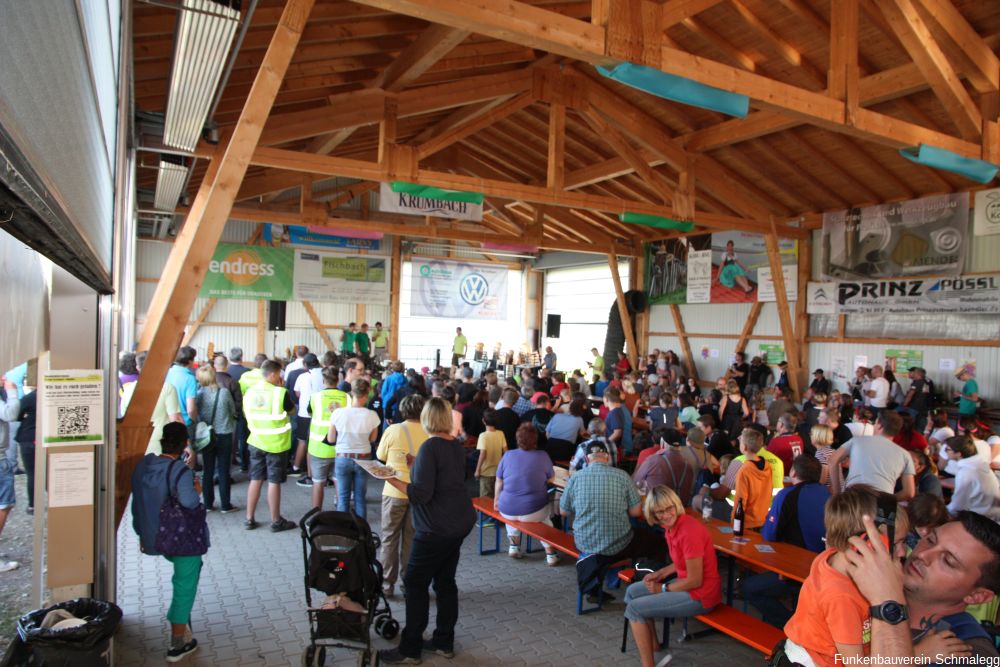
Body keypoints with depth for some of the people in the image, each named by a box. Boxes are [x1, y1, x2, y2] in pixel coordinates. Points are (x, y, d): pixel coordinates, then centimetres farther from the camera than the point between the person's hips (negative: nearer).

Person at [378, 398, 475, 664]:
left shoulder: (430, 447, -19)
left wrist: (392, 480, -15)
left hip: (437, 528, -8)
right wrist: (417, 466, 18)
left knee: (415, 583, 3)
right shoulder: (457, 446, 6)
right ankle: (444, 643, 25)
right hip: (460, 522, 8)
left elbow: (422, 494, -22)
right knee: (445, 581, 16)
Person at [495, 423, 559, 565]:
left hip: (507, 511, 2)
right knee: (546, 514, 32)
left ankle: (514, 546, 34)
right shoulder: (543, 456, -7)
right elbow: (550, 478, 9)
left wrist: (496, 501, 24)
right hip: (533, 512, -1)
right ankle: (550, 553, 26)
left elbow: (499, 482, 8)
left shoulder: (508, 455, -2)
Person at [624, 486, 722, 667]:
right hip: (686, 581, 10)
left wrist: (663, 589, -10)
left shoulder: (689, 532, -28)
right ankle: (652, 644, 25)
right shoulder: (672, 525, 0)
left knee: (634, 609, -7)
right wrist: (660, 573, 3)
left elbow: (695, 580, -23)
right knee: (632, 592, 16)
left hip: (700, 594, -9)